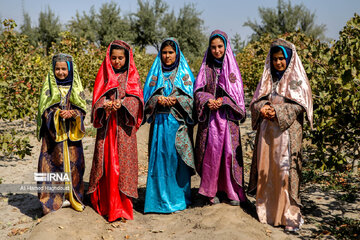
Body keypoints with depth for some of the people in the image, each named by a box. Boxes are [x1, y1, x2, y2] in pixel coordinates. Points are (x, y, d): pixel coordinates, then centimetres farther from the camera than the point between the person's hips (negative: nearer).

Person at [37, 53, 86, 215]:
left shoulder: (76, 87, 8)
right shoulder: (48, 87, 4)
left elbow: (82, 109, 4)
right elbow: (44, 110, -1)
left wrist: (72, 114, -17)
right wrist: (57, 114, -19)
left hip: (71, 133, 2)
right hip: (53, 132, -1)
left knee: (73, 162, 2)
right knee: (53, 163, -3)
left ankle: (72, 196, 14)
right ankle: (53, 199, 6)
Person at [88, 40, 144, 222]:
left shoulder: (132, 76, 9)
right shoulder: (104, 75, 12)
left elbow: (136, 98, -3)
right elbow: (97, 98, 3)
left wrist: (122, 103, -23)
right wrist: (104, 105, -20)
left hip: (124, 126, -1)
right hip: (106, 125, 2)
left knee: (122, 162, -4)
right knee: (106, 162, 3)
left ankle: (121, 205, 0)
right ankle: (104, 202, 15)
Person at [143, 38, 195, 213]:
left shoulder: (184, 73, 9)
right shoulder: (155, 73, 14)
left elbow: (189, 97, 0)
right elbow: (148, 95, 7)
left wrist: (175, 100, -17)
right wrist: (158, 100, -14)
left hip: (178, 122, -1)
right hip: (160, 122, 2)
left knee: (177, 157, -2)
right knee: (159, 157, -1)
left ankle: (178, 198, 9)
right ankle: (160, 198, 7)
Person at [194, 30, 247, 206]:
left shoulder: (232, 67, 7)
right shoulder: (206, 68, 10)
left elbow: (237, 93, 2)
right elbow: (198, 90, 5)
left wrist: (222, 101, -13)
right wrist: (207, 100, -14)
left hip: (227, 116, -1)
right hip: (210, 117, 1)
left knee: (229, 151, -3)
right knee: (211, 152, -2)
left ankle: (231, 191, 7)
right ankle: (212, 191, 8)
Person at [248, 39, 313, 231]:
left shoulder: (296, 78, 3)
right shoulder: (268, 77, 17)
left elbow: (300, 104, -6)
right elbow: (256, 100, 15)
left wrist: (278, 111, -16)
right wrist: (262, 108, -8)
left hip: (287, 131, -5)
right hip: (267, 130, 5)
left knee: (285, 169, -7)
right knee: (266, 169, 5)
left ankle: (290, 215, -1)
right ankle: (268, 210, 14)